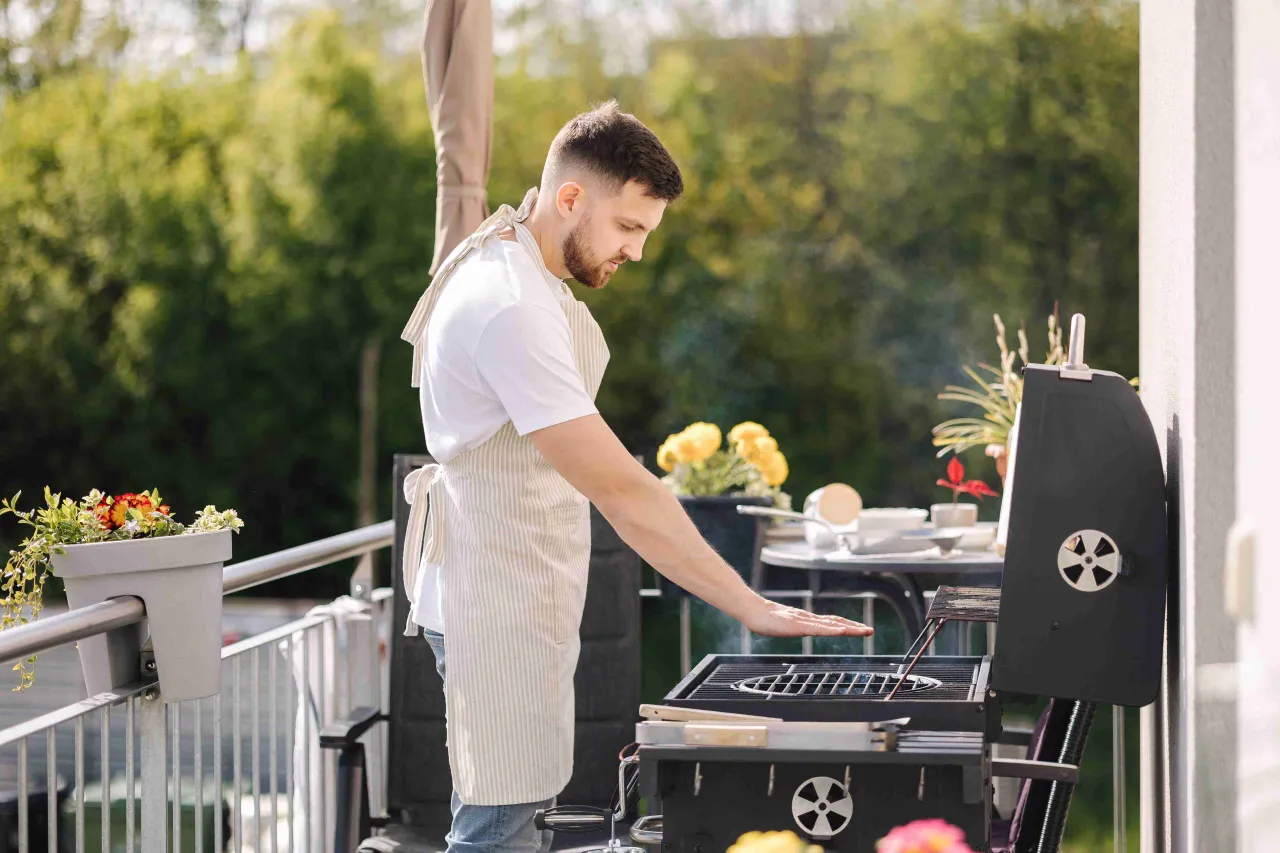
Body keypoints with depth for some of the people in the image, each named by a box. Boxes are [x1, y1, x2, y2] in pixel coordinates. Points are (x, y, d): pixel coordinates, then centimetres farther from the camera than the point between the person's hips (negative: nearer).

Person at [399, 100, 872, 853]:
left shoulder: (509, 264, 8)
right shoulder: (513, 308, -27)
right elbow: (621, 490, -31)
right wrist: (753, 608, -31)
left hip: (518, 588, 10)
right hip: (499, 599, -10)